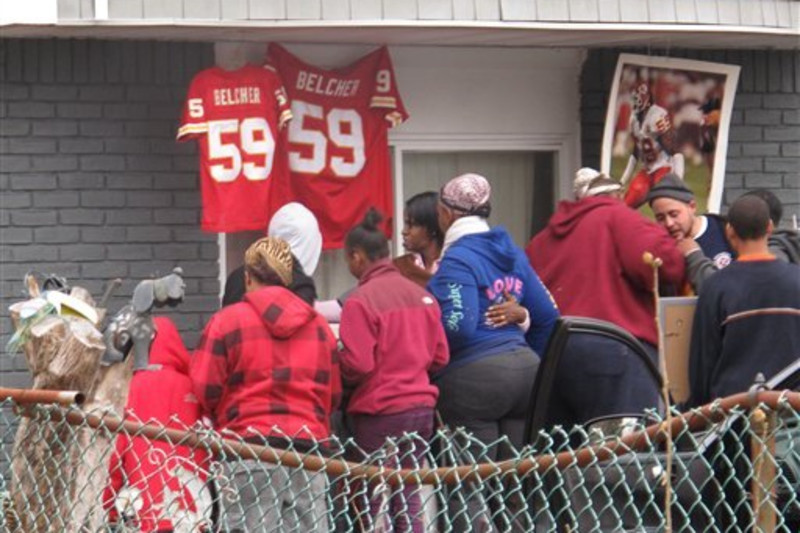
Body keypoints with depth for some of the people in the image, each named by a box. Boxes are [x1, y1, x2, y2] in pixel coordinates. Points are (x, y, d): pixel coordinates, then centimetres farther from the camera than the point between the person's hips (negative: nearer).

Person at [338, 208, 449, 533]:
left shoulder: (361, 301, -13)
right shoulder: (421, 294, 7)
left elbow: (356, 366, -16)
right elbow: (440, 356, 11)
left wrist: (334, 367, 4)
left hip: (380, 412, -6)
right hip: (422, 406, 7)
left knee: (366, 506, 1)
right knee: (407, 498, 12)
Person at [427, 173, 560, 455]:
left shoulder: (457, 259, -9)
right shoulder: (512, 252, 15)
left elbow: (458, 327, -20)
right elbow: (547, 316, 17)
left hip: (474, 377, -8)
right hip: (525, 370, 8)